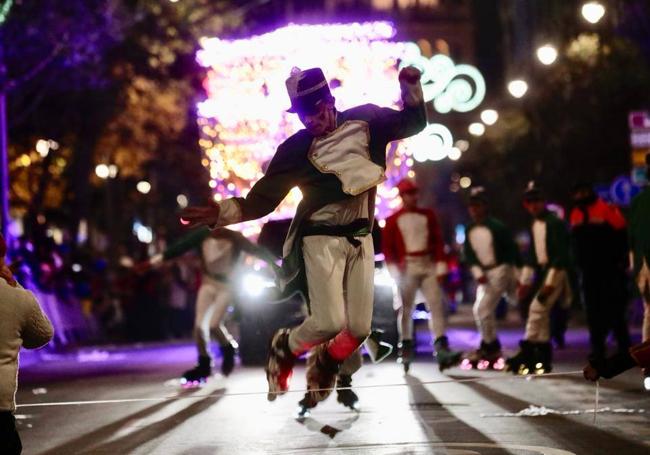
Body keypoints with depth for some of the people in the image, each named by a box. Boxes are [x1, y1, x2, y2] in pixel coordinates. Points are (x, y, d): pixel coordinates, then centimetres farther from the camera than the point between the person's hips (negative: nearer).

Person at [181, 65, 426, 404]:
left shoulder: (365, 120, 0)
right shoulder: (295, 150, -8)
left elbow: (414, 122, 13)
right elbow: (261, 201, -7)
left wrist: (410, 86, -5)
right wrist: (220, 213, -21)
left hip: (360, 239, 4)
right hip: (321, 239, -4)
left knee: (359, 328, -3)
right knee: (329, 322, -16)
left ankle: (324, 363, 29)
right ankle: (285, 348, 15)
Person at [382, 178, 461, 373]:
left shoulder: (428, 215, 13)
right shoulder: (393, 220, 6)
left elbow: (438, 242, 10)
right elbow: (387, 247, 2)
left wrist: (440, 267, 2)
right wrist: (394, 269, -9)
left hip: (428, 266, 2)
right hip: (406, 267, -2)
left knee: (436, 304, -9)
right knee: (405, 309, 1)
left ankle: (442, 351, -17)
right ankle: (406, 350, 9)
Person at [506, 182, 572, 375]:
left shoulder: (555, 223, -13)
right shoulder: (534, 225, 12)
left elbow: (561, 254, -18)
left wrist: (550, 281, -22)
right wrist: (525, 280, 13)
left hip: (556, 271, -9)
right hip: (542, 271, 9)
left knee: (537, 308, -17)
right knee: (542, 314, 8)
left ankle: (527, 354, -17)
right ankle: (544, 358, 13)